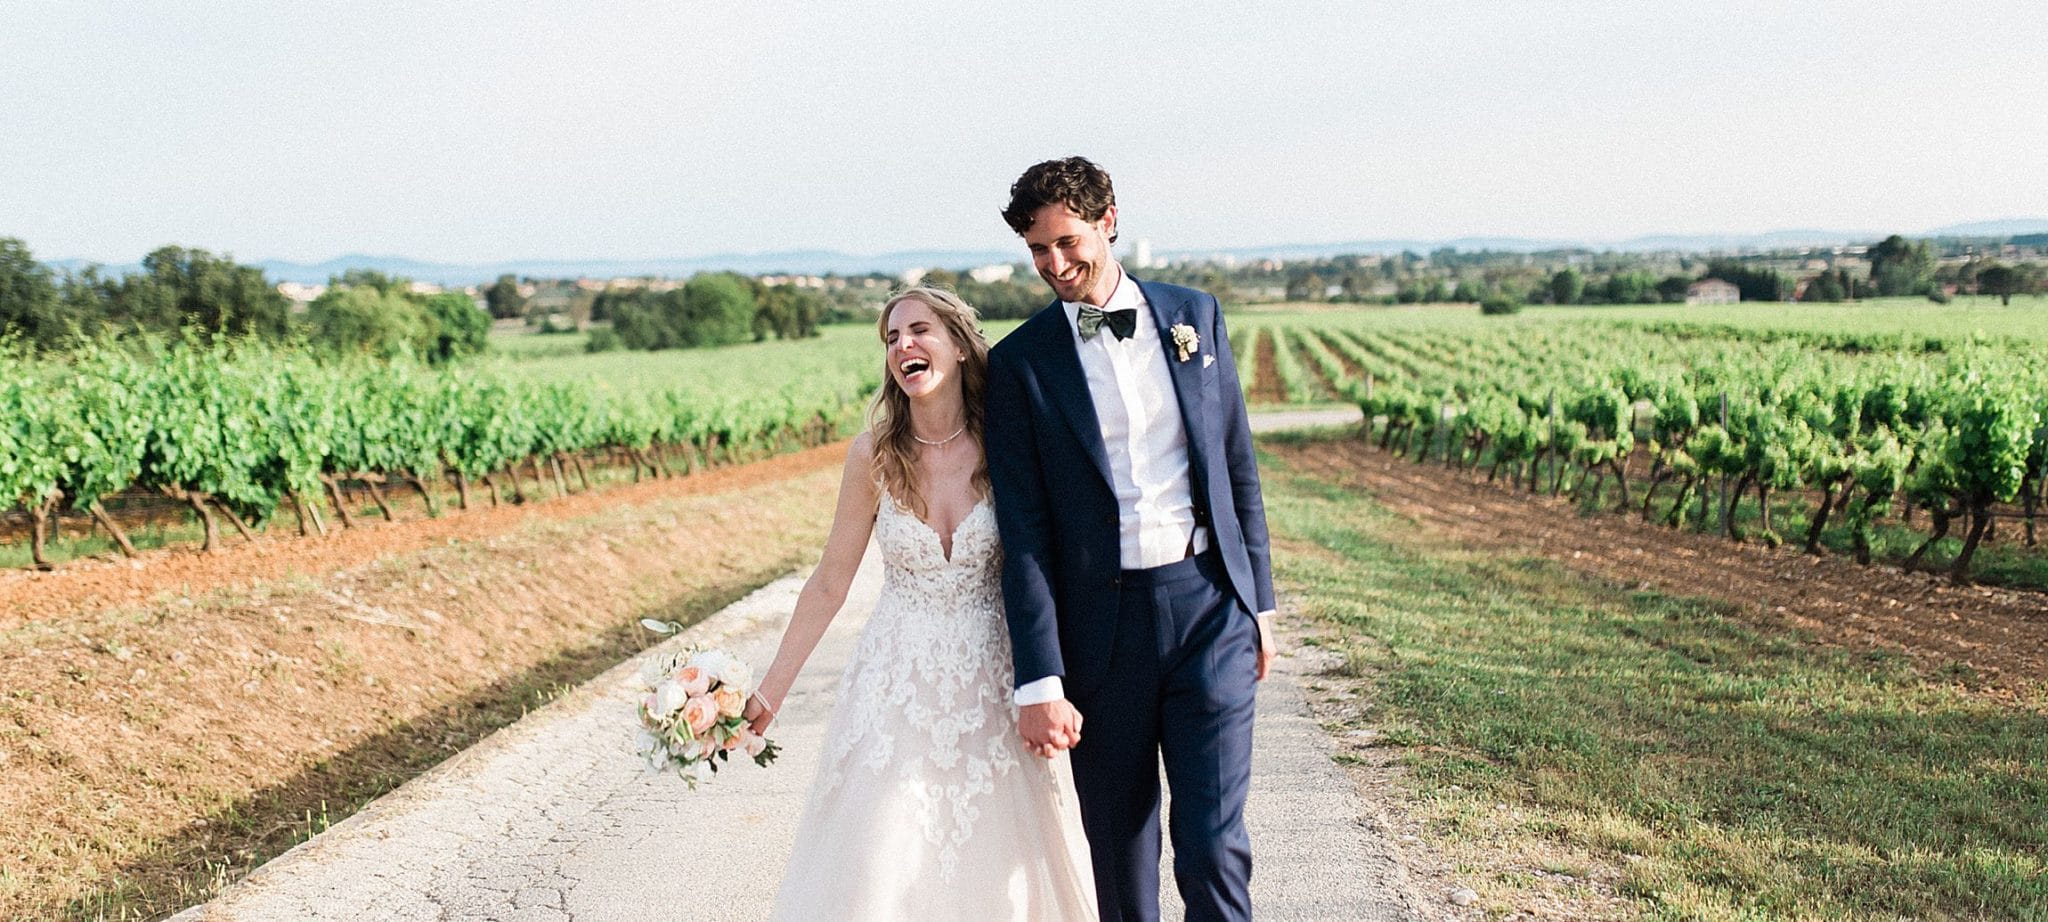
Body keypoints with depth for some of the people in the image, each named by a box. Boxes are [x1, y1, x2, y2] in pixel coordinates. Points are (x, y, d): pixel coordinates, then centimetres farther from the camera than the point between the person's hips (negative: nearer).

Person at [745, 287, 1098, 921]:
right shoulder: (875, 454, -6)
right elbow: (830, 582, 1)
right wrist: (770, 692, 2)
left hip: (993, 680, 0)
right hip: (898, 683, 1)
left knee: (997, 860, 7)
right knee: (877, 867, 2)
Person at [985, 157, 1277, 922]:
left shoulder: (1195, 315, 7)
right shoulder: (1020, 363, -1)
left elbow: (1238, 466, 12)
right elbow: (1024, 533, -5)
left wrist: (1260, 599, 12)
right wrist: (1038, 680, -10)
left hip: (1209, 604, 1)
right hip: (1102, 625, 0)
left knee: (1212, 848, -3)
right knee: (1119, 852, 11)